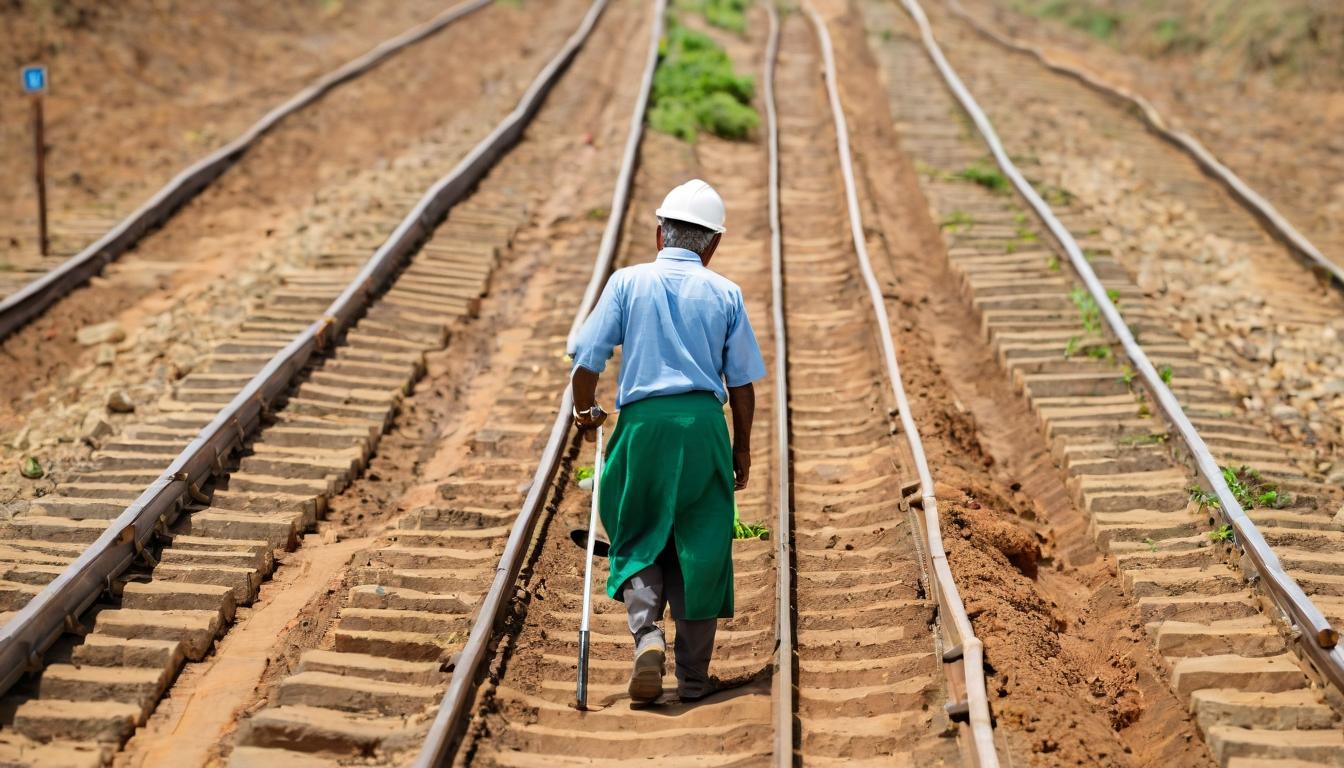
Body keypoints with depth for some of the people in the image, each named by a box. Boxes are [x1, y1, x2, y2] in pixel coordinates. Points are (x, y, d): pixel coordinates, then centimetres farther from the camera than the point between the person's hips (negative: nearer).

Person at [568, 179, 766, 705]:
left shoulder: (627, 282, 2)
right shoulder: (725, 294, 6)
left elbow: (586, 361, -3)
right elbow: (742, 383, 6)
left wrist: (586, 412, 15)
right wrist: (742, 446, 18)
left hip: (642, 424, -1)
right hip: (704, 425, 1)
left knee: (638, 540, 13)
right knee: (700, 549, 8)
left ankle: (646, 633, -12)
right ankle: (693, 676, 13)